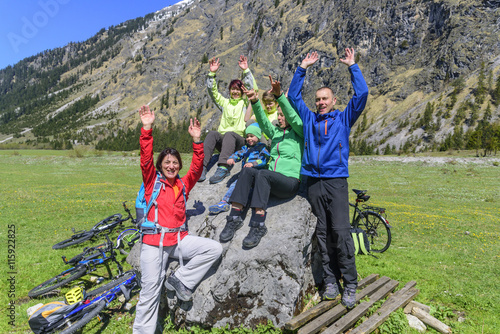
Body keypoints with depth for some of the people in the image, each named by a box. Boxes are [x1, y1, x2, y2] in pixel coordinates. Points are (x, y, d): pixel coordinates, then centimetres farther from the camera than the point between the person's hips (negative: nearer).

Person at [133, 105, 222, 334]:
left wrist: (196, 140, -8)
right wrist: (147, 129, -19)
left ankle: (180, 280, -2)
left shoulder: (184, 184, 12)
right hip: (154, 240, -3)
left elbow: (197, 167, 2)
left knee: (215, 249, -12)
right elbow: (146, 160, -10)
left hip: (179, 239, 4)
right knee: (150, 289, -9)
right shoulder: (152, 181, 4)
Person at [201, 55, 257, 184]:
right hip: (222, 139, 3)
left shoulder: (244, 103, 15)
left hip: (239, 141, -2)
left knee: (229, 134, -37)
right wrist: (212, 73, 2)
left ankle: (223, 167, -54)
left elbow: (252, 88, -1)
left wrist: (246, 70, -8)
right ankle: (202, 167, -44)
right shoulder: (224, 102, 23)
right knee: (212, 134, -30)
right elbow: (212, 91, 14)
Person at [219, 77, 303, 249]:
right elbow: (263, 122, 4)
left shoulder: (298, 133, 7)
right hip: (271, 181, 5)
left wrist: (279, 95, -28)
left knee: (262, 173, -34)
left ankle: (258, 225, -38)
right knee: (247, 170, -23)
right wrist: (255, 102, -14)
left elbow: (293, 116, -12)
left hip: (290, 182, -5)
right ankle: (235, 217, -26)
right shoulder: (276, 132, 21)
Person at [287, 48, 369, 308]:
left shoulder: (344, 119, 12)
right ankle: (330, 281, 13)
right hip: (314, 182, 3)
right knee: (323, 234, 5)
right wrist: (303, 68, 21)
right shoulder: (309, 119, 19)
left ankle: (350, 284, 1)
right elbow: (293, 95, 23)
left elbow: (361, 94, 4)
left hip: (336, 181, -3)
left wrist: (352, 66, 10)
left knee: (341, 232, -8)